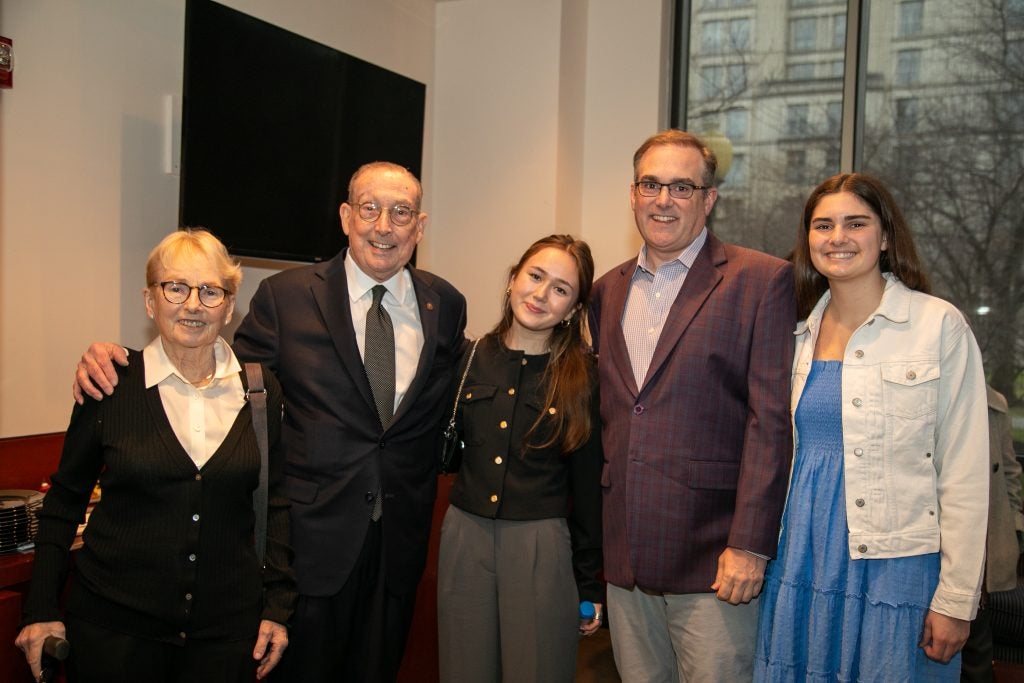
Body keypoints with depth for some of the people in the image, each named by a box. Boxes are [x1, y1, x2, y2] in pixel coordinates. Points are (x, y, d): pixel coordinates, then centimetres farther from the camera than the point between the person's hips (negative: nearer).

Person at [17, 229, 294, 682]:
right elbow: (65, 500, 3)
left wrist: (277, 608, 3)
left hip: (227, 626, 2)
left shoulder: (261, 390, -1)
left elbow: (276, 503, 5)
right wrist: (42, 610, 2)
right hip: (114, 623, -1)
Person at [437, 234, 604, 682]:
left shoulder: (583, 377, -5)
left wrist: (590, 585, 2)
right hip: (465, 539, 3)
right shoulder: (470, 358, 1)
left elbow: (588, 488, -1)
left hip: (541, 549, -2)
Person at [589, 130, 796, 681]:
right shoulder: (607, 291, 13)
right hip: (624, 561, 5)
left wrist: (749, 545, -15)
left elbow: (772, 421, -10)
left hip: (713, 561, -5)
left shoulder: (761, 280, -5)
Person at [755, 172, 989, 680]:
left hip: (894, 566, -4)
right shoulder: (799, 331, 7)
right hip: (800, 563, 4)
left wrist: (956, 599, -9)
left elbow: (964, 474, -7)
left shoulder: (939, 325, -7)